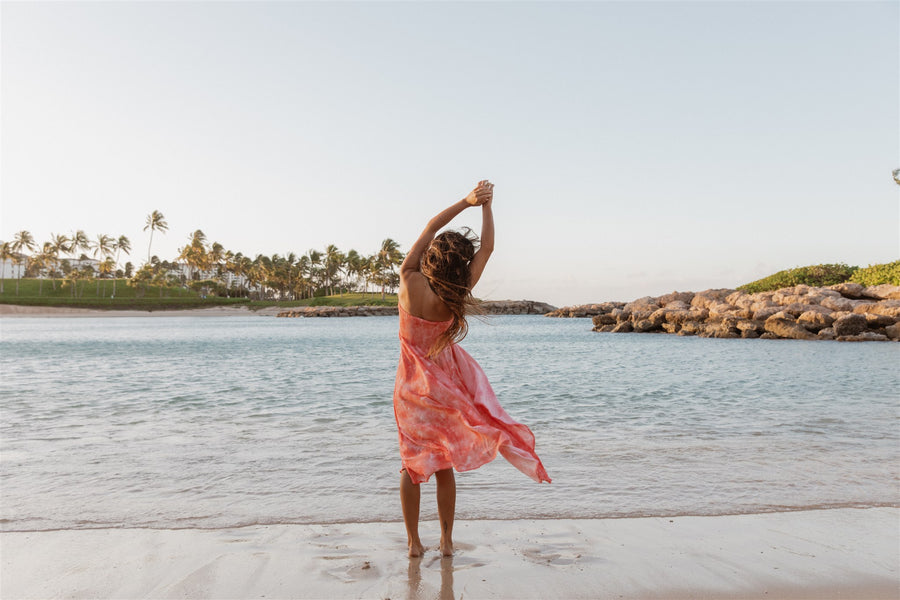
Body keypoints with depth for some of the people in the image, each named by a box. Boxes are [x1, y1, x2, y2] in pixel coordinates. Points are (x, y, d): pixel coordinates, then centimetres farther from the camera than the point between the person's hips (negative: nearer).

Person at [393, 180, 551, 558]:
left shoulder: (410, 282, -20)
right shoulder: (457, 295, -18)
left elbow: (430, 227, -10)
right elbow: (487, 248, -9)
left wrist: (467, 201, -10)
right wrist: (486, 206, -7)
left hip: (413, 384, 0)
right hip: (444, 382, 0)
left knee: (412, 465, 10)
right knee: (443, 466, 12)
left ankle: (414, 541, 18)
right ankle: (446, 541, 20)